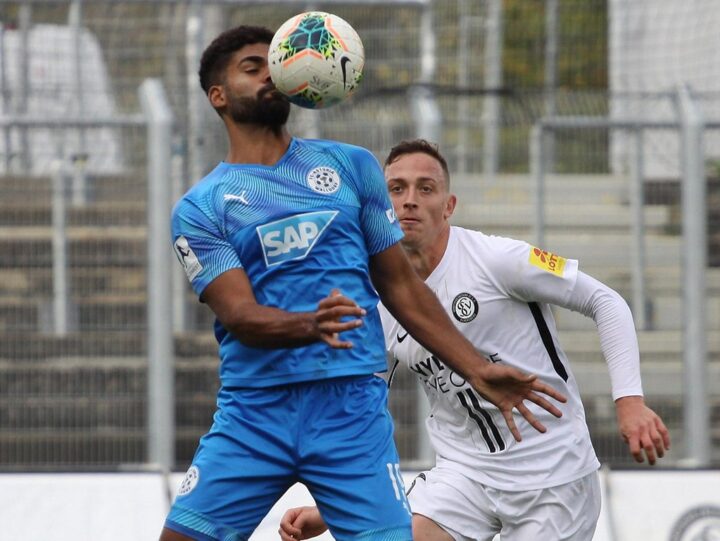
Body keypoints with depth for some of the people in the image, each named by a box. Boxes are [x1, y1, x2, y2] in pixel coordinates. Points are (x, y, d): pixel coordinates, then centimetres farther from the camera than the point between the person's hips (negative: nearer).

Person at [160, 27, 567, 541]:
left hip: (352, 403, 1)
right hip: (253, 407, -1)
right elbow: (239, 315, -9)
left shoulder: (351, 166, 13)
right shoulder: (199, 208, 5)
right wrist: (309, 326, -30)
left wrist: (477, 369, 12)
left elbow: (399, 285, 18)